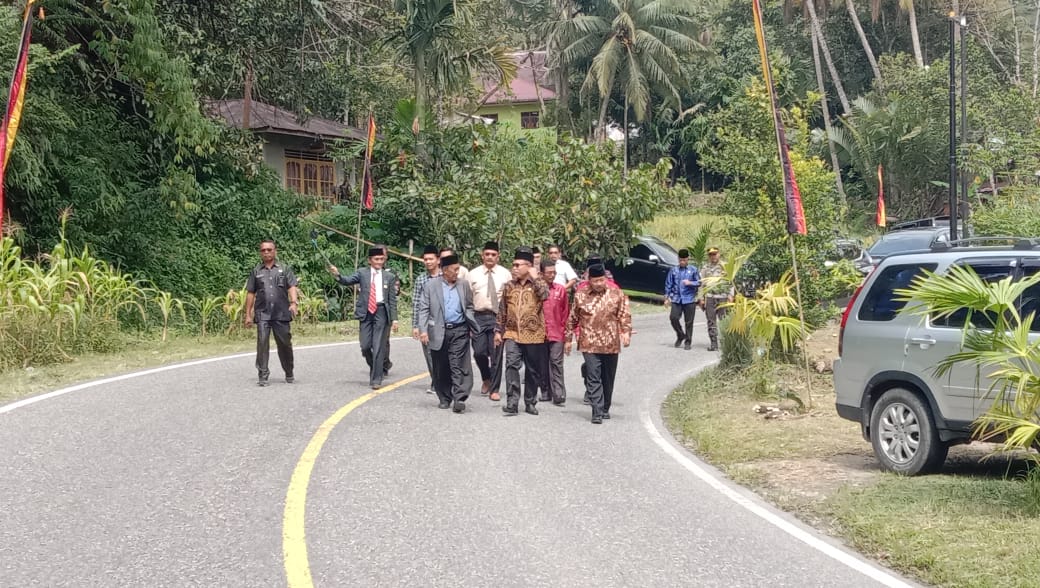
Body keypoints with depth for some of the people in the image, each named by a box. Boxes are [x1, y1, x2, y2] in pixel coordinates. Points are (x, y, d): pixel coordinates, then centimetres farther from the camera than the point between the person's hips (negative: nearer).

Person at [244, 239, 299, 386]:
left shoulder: (284, 269, 10)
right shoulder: (256, 271, 13)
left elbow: (292, 287, 0)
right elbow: (250, 294, 13)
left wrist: (293, 302, -18)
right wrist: (248, 314, 9)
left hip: (281, 314, 0)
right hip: (262, 314, 0)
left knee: (285, 344, 6)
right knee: (262, 343, -10)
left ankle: (289, 375, 21)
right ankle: (263, 376, -6)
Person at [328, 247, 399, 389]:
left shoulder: (389, 276, 6)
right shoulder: (362, 273, 5)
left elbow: (392, 299, 6)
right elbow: (348, 281, -9)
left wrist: (394, 319, 1)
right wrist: (337, 275, -29)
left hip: (381, 312, -1)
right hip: (366, 312, 1)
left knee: (378, 347, -4)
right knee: (365, 346, 1)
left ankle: (376, 379, 3)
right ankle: (373, 367, 30)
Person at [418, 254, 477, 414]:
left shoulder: (464, 285, 7)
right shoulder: (431, 285, 1)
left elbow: (469, 307, 14)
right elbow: (424, 309, 0)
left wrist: (472, 325, 1)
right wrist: (423, 330, -9)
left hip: (459, 330, 0)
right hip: (439, 332, 0)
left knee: (459, 366, -9)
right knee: (440, 368, 8)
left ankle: (459, 399, -11)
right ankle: (444, 399, 20)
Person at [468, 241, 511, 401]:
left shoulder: (505, 274, 5)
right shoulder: (473, 274, 6)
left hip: (499, 317, -1)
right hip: (479, 317, 1)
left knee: (496, 354, 0)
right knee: (479, 352, -3)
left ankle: (494, 389, 9)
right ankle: (486, 379, 27)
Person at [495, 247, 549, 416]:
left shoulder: (538, 284, 0)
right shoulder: (509, 286, 9)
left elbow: (544, 294, -25)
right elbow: (502, 311, 14)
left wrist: (533, 277, -16)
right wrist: (498, 331, 11)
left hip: (534, 335, -2)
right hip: (512, 334, 2)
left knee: (533, 370, 8)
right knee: (512, 366, -14)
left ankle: (530, 403, 21)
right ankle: (512, 403, -16)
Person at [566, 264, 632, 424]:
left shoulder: (616, 294, 3)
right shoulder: (580, 295, 3)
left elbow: (625, 315, 2)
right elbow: (572, 319, 11)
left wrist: (626, 332, -13)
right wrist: (568, 339, 13)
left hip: (611, 344, 1)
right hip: (589, 345, -1)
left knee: (608, 379, 11)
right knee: (593, 379, -9)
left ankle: (605, 409, 26)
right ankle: (597, 413, -11)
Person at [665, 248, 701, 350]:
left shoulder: (693, 270, 3)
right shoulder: (673, 270, 6)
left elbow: (699, 283, 4)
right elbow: (668, 284, 10)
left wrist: (690, 283, -14)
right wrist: (666, 297, 7)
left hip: (689, 299, -1)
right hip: (676, 299, 1)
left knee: (689, 322, 1)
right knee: (673, 317, -12)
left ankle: (687, 342, 12)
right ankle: (680, 336, 13)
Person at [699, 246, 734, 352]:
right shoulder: (706, 268, 13)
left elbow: (730, 282, 3)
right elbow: (702, 284, 15)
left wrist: (730, 295, -6)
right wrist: (701, 298, 8)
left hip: (722, 297, -3)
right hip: (709, 297, 3)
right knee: (711, 322, 1)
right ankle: (713, 343, 5)